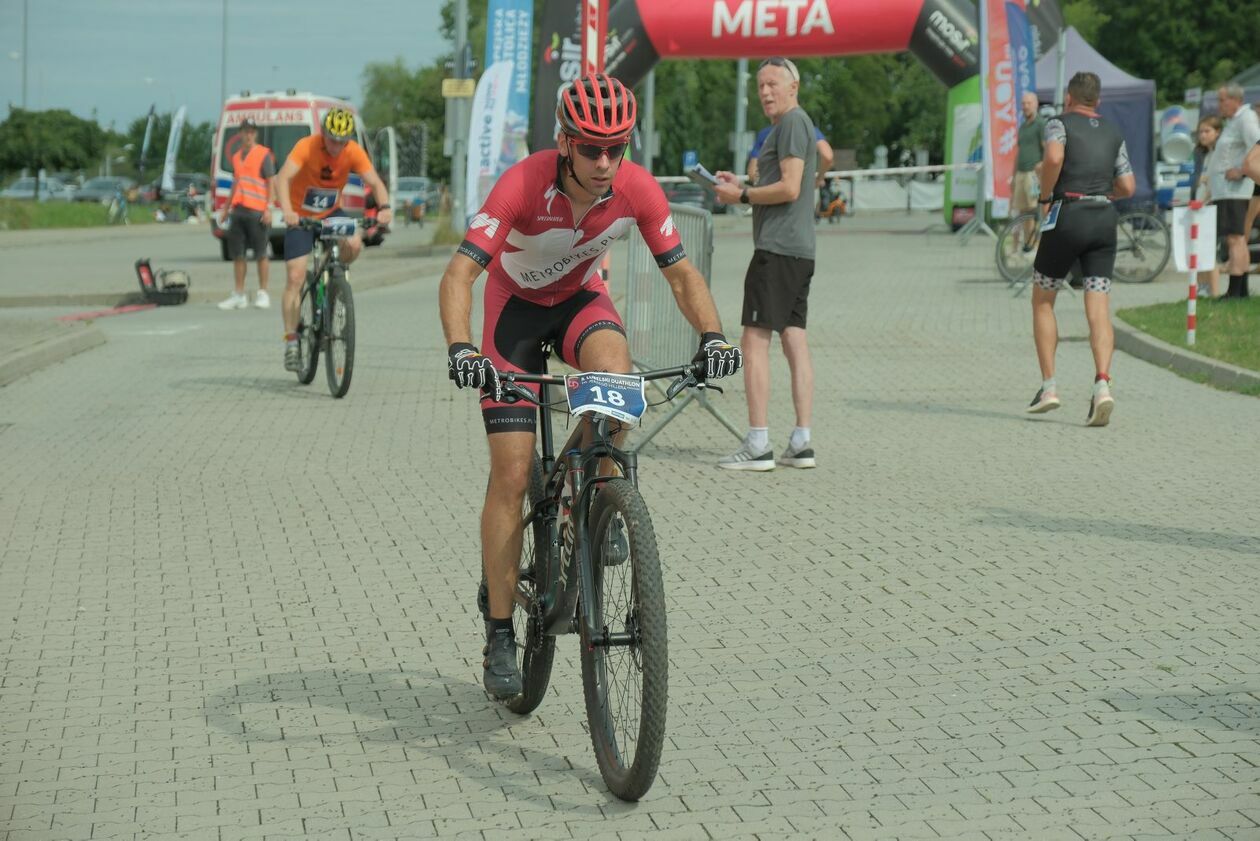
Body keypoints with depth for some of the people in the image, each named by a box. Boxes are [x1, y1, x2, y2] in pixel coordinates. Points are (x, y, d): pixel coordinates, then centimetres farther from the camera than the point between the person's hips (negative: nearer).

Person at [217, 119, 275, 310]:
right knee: (237, 254, 5)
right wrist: (226, 209, 23)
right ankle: (239, 295, 10)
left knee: (261, 254, -2)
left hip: (256, 211, -6)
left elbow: (271, 183, -4)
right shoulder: (236, 156, 17)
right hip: (237, 210, 6)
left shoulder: (264, 155, -1)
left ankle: (263, 294, 4)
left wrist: (268, 208, -13)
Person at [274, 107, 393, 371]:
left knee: (354, 243, -27)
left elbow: (375, 182, -21)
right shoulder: (306, 146, -25)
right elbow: (282, 178, -36)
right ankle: (291, 342, -2)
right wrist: (287, 211, -54)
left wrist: (384, 207, -42)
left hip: (332, 213, 3)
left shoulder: (354, 152, -16)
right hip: (301, 216, -3)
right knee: (295, 277, -11)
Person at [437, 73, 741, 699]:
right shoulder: (524, 184, -32)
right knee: (512, 473, -8)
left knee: (612, 364, -36)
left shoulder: (638, 189, -22)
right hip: (516, 303, -2)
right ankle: (500, 634, 2)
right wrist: (459, 347, -52)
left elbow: (680, 272, -11)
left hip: (581, 297, 2)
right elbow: (459, 274, -35)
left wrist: (711, 334, -28)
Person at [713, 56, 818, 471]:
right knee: (794, 339, 7)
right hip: (799, 249, 10)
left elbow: (789, 188, -18)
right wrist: (741, 188, 17)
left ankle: (758, 444, -13)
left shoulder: (792, 122, -9)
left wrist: (741, 196, -7)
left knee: (755, 339, -10)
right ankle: (801, 443, 7)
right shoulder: (801, 124, 23)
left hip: (778, 247, -10)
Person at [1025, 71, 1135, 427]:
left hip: (1067, 215, -4)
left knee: (1042, 302, 13)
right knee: (1099, 310, -3)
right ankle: (1102, 383, -23)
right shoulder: (1113, 133, 16)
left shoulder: (1060, 123, 1)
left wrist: (1045, 196, -6)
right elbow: (1127, 187, 13)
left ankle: (1048, 386, 9)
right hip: (1105, 220, 4)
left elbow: (1053, 158, -20)